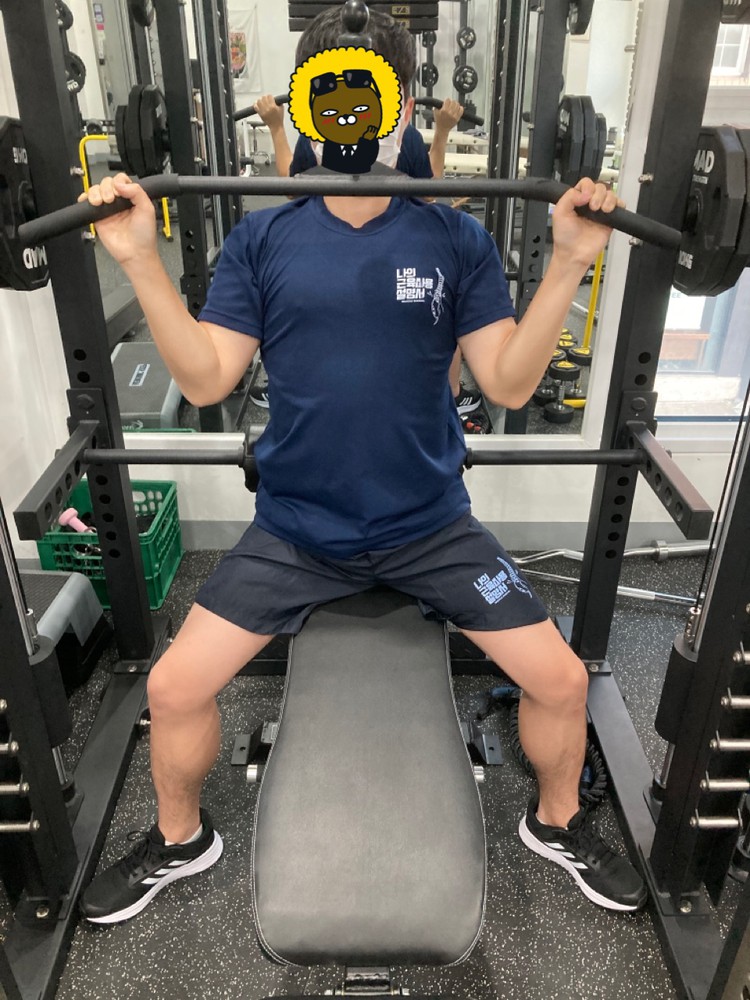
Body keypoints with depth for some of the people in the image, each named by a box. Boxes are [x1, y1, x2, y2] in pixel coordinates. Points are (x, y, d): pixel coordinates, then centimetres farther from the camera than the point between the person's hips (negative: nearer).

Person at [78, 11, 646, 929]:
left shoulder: (456, 238, -1)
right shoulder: (262, 238, 0)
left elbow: (509, 383, -5)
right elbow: (205, 381, -4)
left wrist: (568, 263, -14)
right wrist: (141, 260, -12)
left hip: (432, 525, 1)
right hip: (294, 528, 1)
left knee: (561, 678, -4)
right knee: (173, 686, -5)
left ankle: (558, 823, 31)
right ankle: (179, 840, 28)